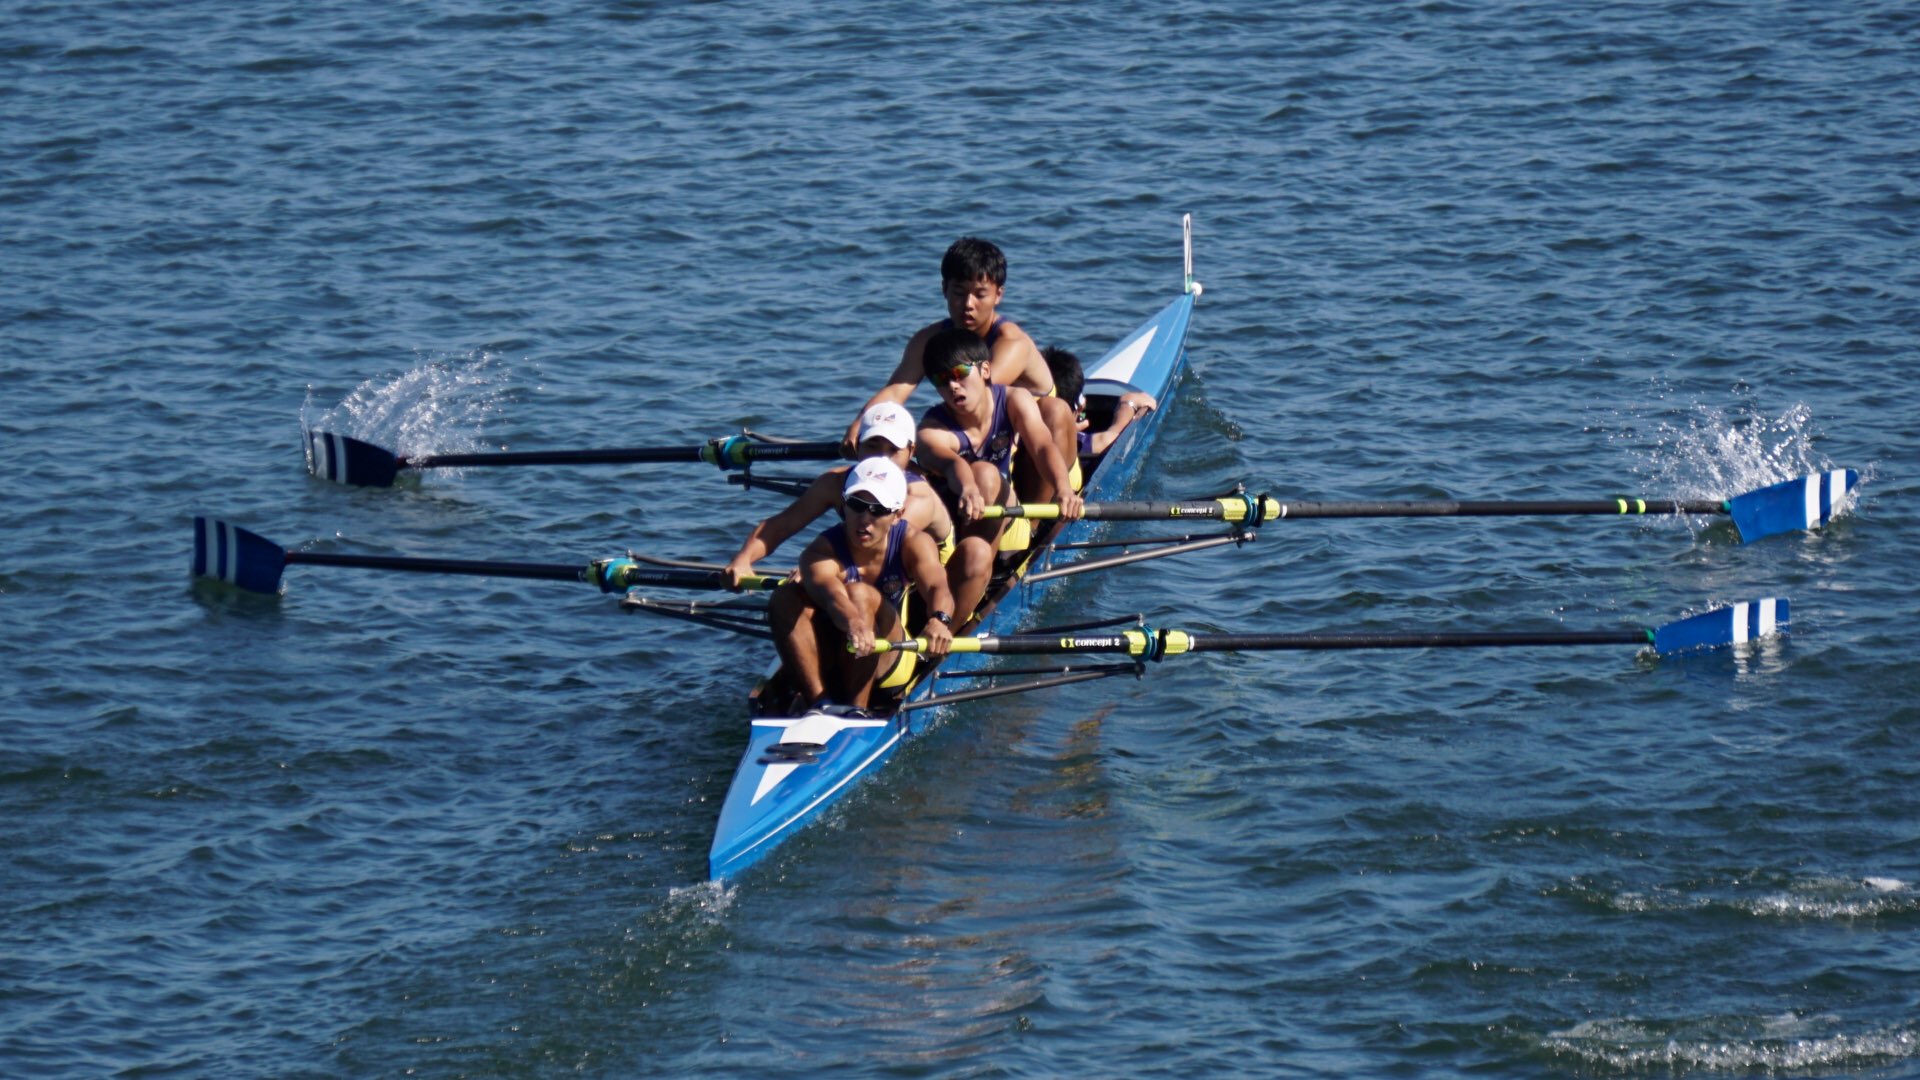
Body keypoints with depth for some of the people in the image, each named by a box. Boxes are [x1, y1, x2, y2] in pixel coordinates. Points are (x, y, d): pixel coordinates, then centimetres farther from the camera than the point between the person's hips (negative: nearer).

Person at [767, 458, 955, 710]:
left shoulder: (913, 543, -10)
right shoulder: (822, 552, -17)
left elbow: (937, 587, -31)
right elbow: (830, 594, -41)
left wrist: (939, 620, -57)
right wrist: (852, 622, -66)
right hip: (829, 666, 0)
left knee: (860, 594, -30)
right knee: (784, 598, -27)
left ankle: (855, 710, -34)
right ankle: (820, 702, -34)